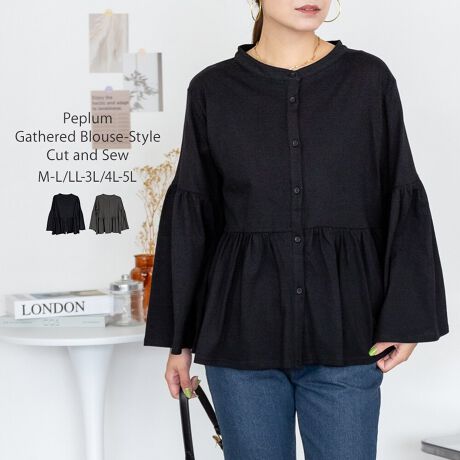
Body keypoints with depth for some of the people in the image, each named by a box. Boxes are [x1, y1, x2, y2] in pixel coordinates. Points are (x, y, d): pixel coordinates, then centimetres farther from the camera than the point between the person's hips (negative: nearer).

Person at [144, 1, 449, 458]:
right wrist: (178, 336, 5)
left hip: (344, 324, 0)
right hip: (243, 326, 0)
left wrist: (406, 317, -6)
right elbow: (190, 216, 5)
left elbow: (402, 202, 3)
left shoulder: (369, 78, 2)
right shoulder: (212, 89, 3)